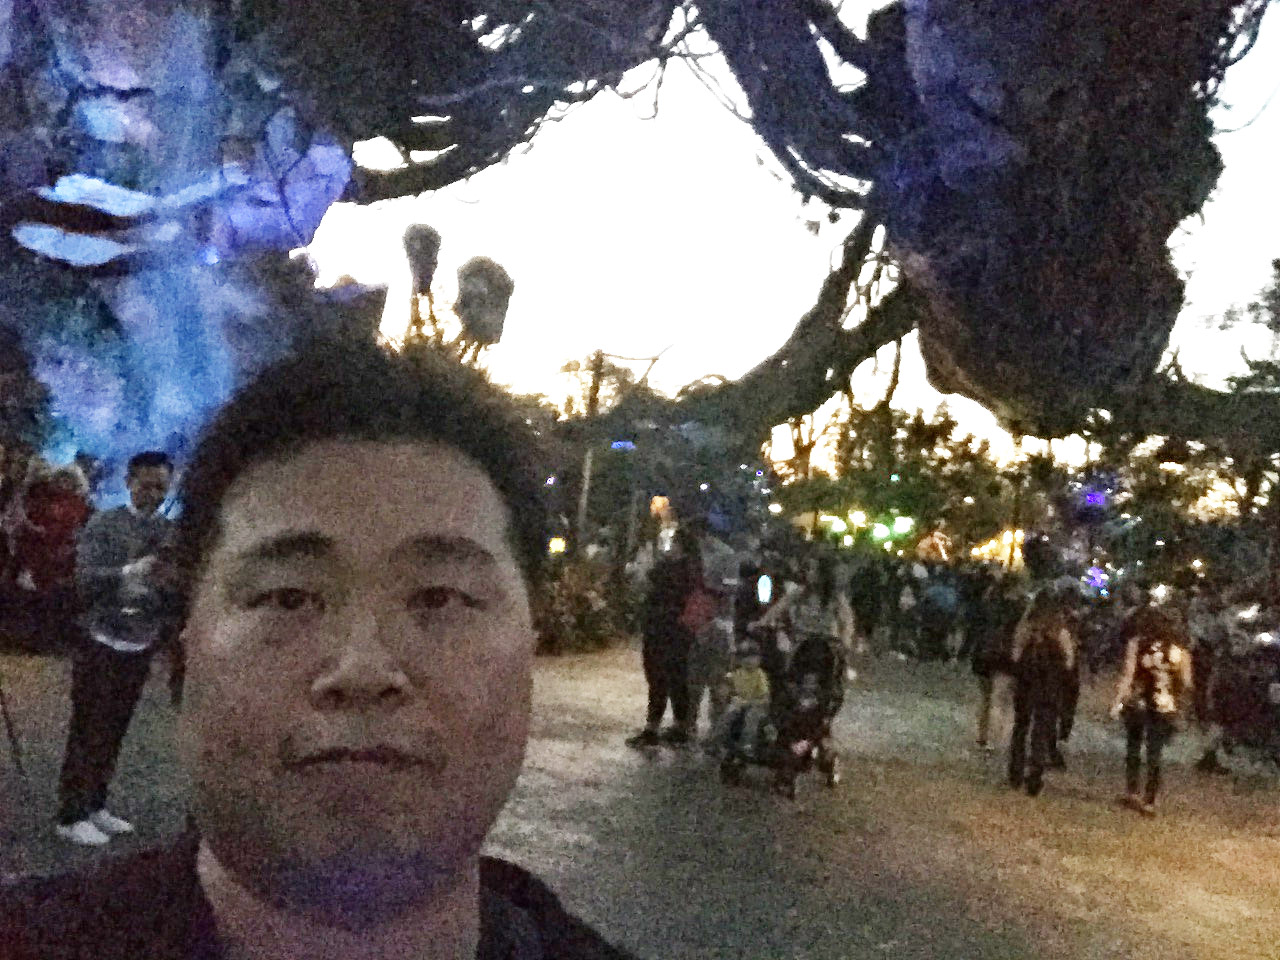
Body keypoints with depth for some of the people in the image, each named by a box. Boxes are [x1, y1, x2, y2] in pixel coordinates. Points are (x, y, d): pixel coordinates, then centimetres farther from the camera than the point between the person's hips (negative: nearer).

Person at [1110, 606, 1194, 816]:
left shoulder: (1137, 643, -4)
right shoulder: (1179, 648, 3)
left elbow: (1127, 676, -10)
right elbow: (1187, 683, 5)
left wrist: (1118, 702, -7)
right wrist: (1177, 702, 21)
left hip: (1138, 703, -2)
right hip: (1166, 707, 2)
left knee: (1133, 749, 14)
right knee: (1154, 755, 6)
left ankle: (1131, 792, 10)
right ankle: (1149, 801, 5)